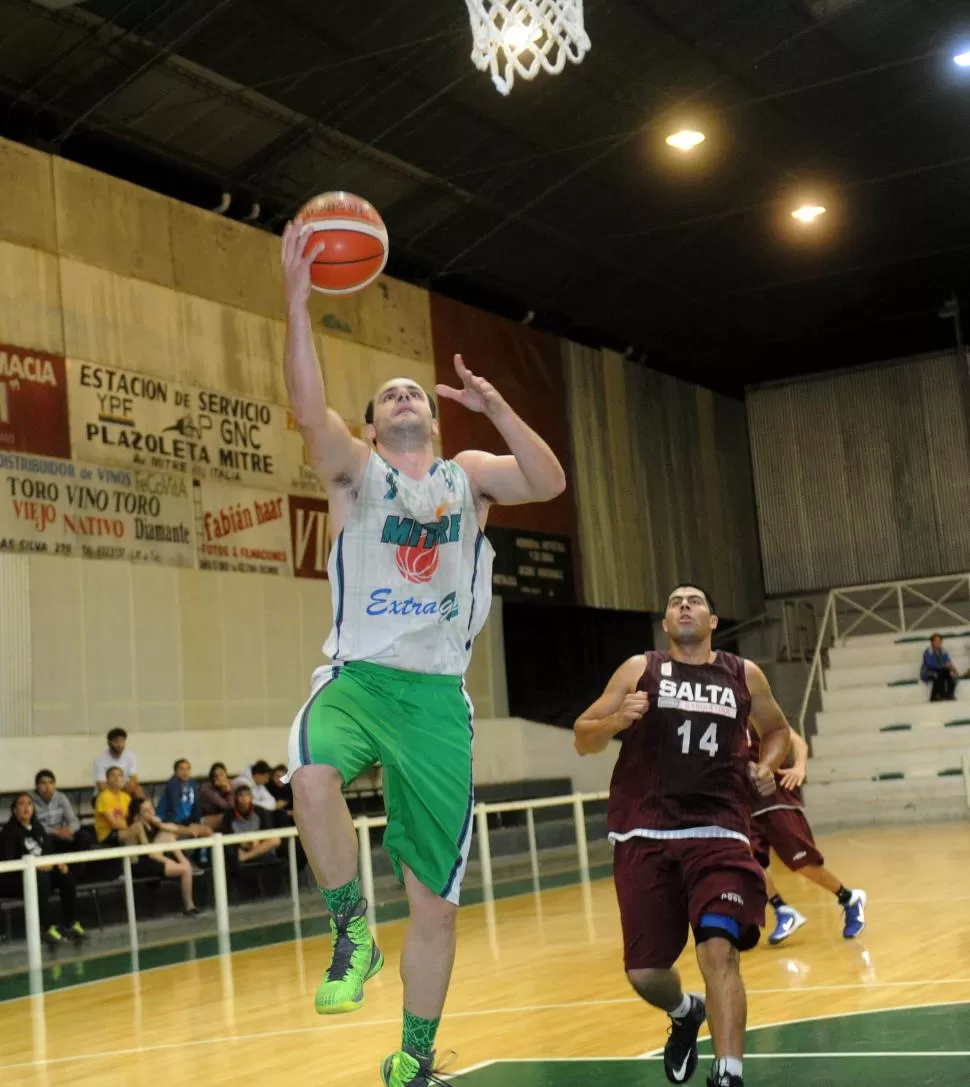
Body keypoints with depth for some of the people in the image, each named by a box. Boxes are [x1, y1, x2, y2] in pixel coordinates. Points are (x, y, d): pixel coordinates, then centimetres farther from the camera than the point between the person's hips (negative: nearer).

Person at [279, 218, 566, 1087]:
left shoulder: (468, 475, 13)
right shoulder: (353, 469, 5)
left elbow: (551, 482, -4)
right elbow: (309, 408, -14)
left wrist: (494, 405, -12)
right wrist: (298, 299, -23)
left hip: (437, 694, 2)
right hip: (358, 677, -2)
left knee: (435, 899, 4)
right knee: (312, 779, -37)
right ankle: (352, 931, -11)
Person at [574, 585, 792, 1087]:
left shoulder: (744, 674, 10)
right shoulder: (639, 669, 5)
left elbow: (776, 729, 28)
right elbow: (583, 739, 3)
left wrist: (765, 766, 7)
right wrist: (619, 719, -18)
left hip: (718, 832, 0)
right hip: (645, 836, 0)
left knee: (719, 948, -21)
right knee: (644, 970, 3)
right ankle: (685, 1013, 38)